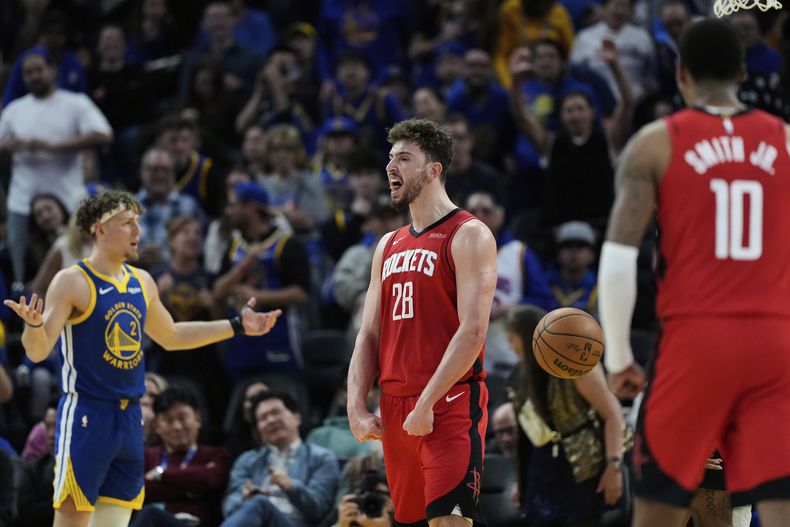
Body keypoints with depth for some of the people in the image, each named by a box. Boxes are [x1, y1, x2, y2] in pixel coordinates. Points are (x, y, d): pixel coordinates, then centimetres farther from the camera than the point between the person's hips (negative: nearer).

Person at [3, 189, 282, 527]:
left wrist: (237, 326, 24)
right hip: (85, 416, -7)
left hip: (129, 419, 7)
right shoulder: (72, 283, -11)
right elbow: (38, 351, -16)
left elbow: (170, 337, 27)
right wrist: (33, 325, -39)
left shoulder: (142, 283, 10)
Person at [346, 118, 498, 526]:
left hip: (449, 402, -8)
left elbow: (472, 331, -14)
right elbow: (369, 335, 17)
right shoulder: (389, 246, 18)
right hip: (395, 408, 8)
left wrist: (427, 405, -18)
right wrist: (356, 407, 2)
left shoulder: (469, 236, -5)